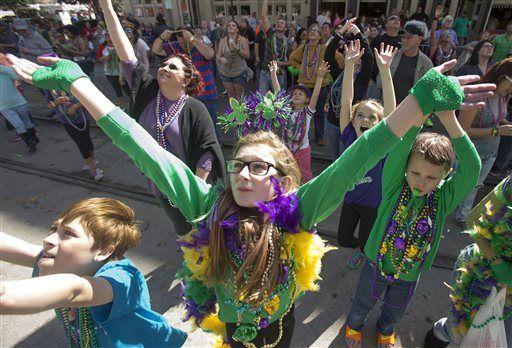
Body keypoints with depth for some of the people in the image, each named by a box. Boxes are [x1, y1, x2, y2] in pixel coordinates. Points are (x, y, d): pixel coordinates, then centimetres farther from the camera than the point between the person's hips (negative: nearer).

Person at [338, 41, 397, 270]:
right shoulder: (349, 137, -16)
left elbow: (390, 108, -33)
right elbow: (346, 101, -22)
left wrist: (385, 70, -40)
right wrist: (349, 65, -28)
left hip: (373, 202, -2)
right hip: (350, 198, 3)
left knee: (366, 245, 12)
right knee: (343, 240, 18)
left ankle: (363, 250, 48)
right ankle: (359, 249, 51)